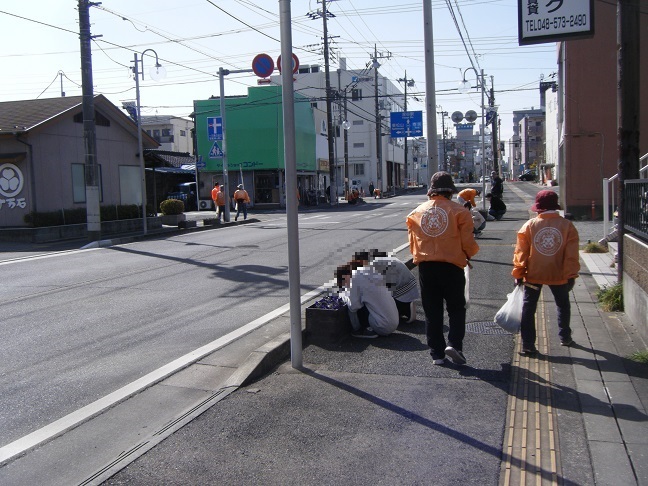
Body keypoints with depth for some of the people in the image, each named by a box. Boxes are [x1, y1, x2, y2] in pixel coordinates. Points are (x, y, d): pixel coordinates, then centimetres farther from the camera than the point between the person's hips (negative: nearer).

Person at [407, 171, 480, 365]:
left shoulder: (416, 212, 6)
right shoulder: (458, 210, -5)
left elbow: (412, 243, 11)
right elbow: (468, 242, -5)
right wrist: (469, 254, 16)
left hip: (425, 267, 3)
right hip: (451, 266, -3)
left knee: (432, 312, 11)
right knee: (456, 308, 12)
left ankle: (437, 354, 14)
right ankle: (454, 344, -5)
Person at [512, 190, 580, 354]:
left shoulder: (529, 225, -7)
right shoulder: (567, 226, -5)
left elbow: (521, 252, -5)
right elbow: (572, 255, -6)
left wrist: (518, 273, 2)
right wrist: (570, 275, 1)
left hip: (533, 274, -1)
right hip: (558, 275, 1)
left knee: (528, 308, 5)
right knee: (563, 305, 23)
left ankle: (528, 344, 2)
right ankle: (565, 337, 35)